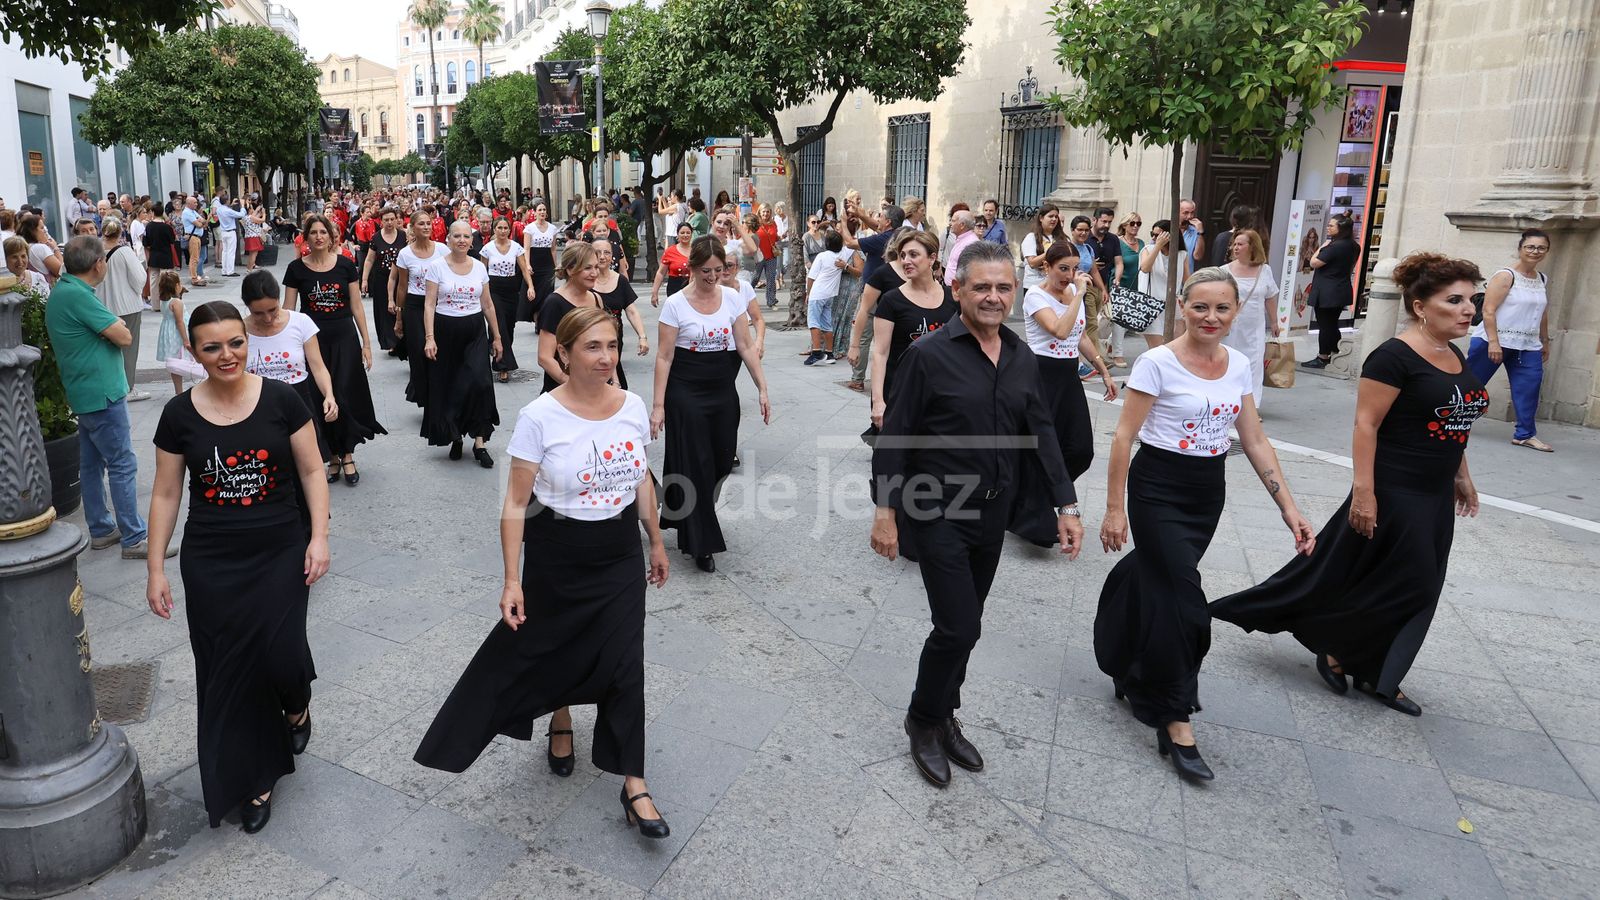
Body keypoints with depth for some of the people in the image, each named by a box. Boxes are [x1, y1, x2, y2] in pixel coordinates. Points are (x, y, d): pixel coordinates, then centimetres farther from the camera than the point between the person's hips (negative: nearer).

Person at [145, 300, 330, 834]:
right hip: (212, 565, 2)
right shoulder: (180, 415, -2)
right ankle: (254, 780, 23)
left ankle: (297, 703, 25)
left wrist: (318, 536, -8)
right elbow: (166, 495, 4)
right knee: (229, 671, 5)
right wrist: (155, 568, 3)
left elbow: (311, 472, 0)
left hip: (280, 555, -1)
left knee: (280, 651, -13)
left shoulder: (281, 400, -5)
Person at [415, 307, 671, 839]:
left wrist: (657, 542, 13)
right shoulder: (540, 417, -17)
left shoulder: (633, 407, -6)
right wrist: (512, 579, -17)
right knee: (548, 647, 17)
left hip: (621, 556, 3)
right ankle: (560, 719, 50)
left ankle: (633, 783, 13)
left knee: (624, 664, 2)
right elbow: (516, 503, -14)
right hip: (556, 556, -2)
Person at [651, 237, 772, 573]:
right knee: (695, 464, -1)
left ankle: (686, 516, 37)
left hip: (723, 392, 4)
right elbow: (664, 357, -8)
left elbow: (746, 346, 3)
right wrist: (659, 405, -11)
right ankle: (700, 544, 10)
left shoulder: (732, 298, 1)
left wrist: (762, 388, -3)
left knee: (721, 462, 10)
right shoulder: (676, 304, -9)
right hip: (686, 394, -4)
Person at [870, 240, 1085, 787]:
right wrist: (885, 511, -12)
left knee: (962, 627, 16)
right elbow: (894, 436, -10)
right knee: (959, 627, -7)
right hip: (936, 513, -6)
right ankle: (923, 721, 17)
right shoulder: (930, 355, -12)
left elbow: (1040, 434, 9)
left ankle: (944, 718, 34)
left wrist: (1066, 504, 4)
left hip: (991, 515, 6)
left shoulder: (1022, 359, 5)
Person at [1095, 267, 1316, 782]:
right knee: (1183, 602, -9)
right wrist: (1115, 509, -13)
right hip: (1158, 489, -5)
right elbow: (1123, 438, -12)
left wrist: (1289, 508, 2)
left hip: (1209, 493, 5)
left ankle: (1135, 677, 37)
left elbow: (1255, 441, 7)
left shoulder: (1239, 366, 4)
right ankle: (1175, 722, 3)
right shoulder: (1158, 363, -13)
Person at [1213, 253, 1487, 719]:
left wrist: (1462, 476, 21)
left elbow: (1453, 422, 19)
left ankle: (1375, 674, 24)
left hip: (1436, 496, 9)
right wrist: (1363, 492, -24)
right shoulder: (1395, 358, -18)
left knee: (1418, 588, 12)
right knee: (1398, 585, -2)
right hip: (1393, 493, -9)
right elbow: (1366, 425, -20)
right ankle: (1335, 649, 20)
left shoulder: (1455, 357, 9)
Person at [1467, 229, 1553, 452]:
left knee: (1529, 387, -1)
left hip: (1528, 347, 6)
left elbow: (1543, 313, 21)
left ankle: (1525, 434, 6)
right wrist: (1493, 342, -23)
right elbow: (1488, 310, -17)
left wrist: (1545, 342, 22)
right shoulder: (1505, 276, -11)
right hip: (1493, 341, -6)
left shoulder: (1542, 280, 11)